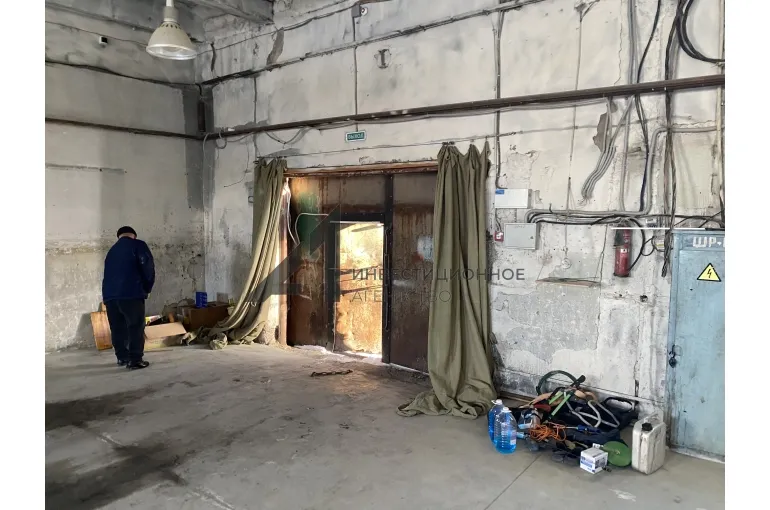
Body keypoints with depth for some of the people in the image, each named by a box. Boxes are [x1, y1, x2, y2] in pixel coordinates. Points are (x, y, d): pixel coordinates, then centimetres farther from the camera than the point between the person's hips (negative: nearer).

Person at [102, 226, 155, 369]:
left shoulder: (111, 250, 25)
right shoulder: (138, 245, 5)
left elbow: (109, 273, 25)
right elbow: (148, 266, -6)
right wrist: (147, 288, 5)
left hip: (110, 294, 6)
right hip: (131, 293, -6)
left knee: (118, 328, 13)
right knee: (136, 327, -2)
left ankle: (122, 357, 21)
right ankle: (135, 360, -4)